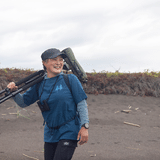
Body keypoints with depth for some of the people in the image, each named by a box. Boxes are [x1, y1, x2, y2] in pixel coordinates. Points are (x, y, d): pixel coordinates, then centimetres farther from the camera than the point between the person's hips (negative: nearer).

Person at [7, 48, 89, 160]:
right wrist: (14, 92, -7)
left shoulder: (70, 80, -6)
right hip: (50, 133, 5)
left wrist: (85, 126, -13)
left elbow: (82, 104, -6)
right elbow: (23, 102, 12)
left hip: (69, 132, -5)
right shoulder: (39, 84, 5)